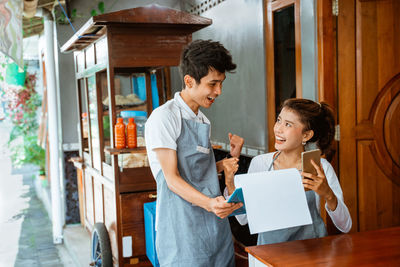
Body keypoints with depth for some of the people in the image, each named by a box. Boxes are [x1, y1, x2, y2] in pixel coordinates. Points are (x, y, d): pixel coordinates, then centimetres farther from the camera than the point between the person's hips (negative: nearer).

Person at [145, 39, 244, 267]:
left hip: (216, 223, 8)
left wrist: (225, 164, 2)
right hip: (182, 229, -7)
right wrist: (208, 203, -30)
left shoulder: (204, 121, 16)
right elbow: (172, 178, -15)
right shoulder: (164, 117, -10)